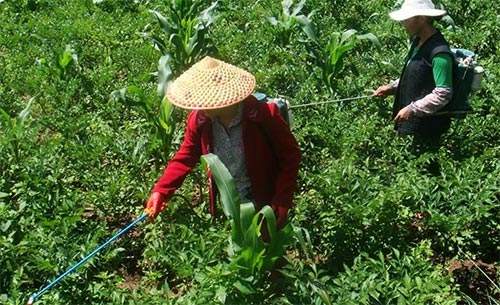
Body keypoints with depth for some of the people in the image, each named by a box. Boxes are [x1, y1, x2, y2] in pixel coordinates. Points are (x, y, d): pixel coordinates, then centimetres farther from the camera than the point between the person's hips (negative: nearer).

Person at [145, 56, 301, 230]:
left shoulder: (264, 116, -29)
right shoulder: (199, 119, -16)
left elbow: (290, 156, -18)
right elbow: (185, 157, -2)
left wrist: (282, 202, -20)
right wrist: (160, 191, -12)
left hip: (264, 203, -3)